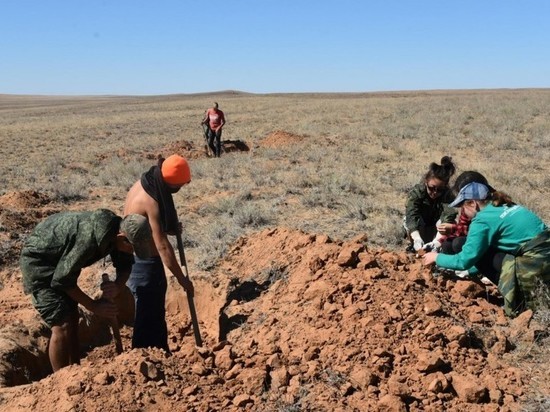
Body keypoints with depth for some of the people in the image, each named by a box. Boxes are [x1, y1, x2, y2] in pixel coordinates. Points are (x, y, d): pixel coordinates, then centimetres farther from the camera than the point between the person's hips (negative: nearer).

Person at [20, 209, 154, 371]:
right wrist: (93, 306, -19)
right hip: (38, 260, -8)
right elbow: (61, 280, -27)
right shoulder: (90, 238, -37)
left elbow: (125, 265, 2)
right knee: (62, 326, -13)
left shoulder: (116, 227, -13)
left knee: (73, 320, 11)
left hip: (61, 261, 9)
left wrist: (117, 285, -20)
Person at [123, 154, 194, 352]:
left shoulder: (144, 183, 1)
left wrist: (172, 226, 1)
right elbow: (162, 246, -25)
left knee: (155, 313, 20)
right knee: (148, 316, 1)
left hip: (135, 258, 10)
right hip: (144, 263, -10)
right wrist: (181, 278, -18)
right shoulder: (151, 200, -26)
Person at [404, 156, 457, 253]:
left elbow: (448, 218, -43)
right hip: (419, 229, -1)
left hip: (435, 230, 1)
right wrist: (417, 239, -60)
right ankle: (415, 245, -10)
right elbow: (411, 215, -44)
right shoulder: (416, 192, -31)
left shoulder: (448, 195, -29)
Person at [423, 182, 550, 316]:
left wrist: (437, 258, 11)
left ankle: (517, 302, 6)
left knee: (480, 253, 2)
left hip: (535, 261, -9)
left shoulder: (483, 220, -8)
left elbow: (465, 260, -6)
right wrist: (468, 271, 34)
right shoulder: (505, 206, 18)